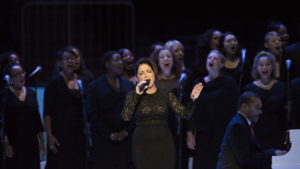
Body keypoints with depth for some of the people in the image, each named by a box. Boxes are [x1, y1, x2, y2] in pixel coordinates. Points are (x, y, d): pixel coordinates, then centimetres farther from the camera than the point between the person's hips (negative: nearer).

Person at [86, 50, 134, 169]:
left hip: (125, 138, 3)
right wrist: (110, 135, -10)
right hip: (103, 140, -2)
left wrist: (127, 131, -4)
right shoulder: (95, 87, 4)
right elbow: (93, 114, -2)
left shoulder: (128, 85, 13)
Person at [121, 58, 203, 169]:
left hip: (164, 143, 1)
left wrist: (192, 99, -19)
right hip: (142, 143, -1)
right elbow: (126, 117, -10)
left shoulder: (167, 95, 9)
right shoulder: (133, 96, 6)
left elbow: (184, 113, 0)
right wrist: (137, 95, -15)